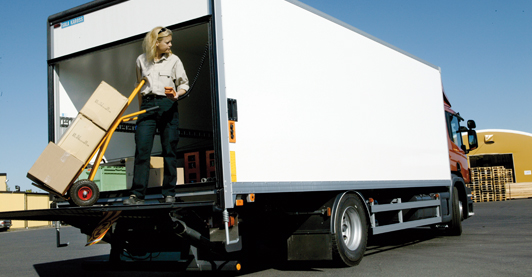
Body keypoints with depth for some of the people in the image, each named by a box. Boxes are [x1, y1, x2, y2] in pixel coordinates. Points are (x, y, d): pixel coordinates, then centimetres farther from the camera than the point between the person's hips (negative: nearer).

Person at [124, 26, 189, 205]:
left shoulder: (173, 60, 9)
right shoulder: (141, 60, 13)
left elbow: (184, 83, 9)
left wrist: (177, 94, -12)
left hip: (167, 106, -1)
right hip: (147, 106, 1)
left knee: (169, 150, 0)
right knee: (142, 150, -7)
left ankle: (169, 194, 8)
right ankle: (137, 195, -5)